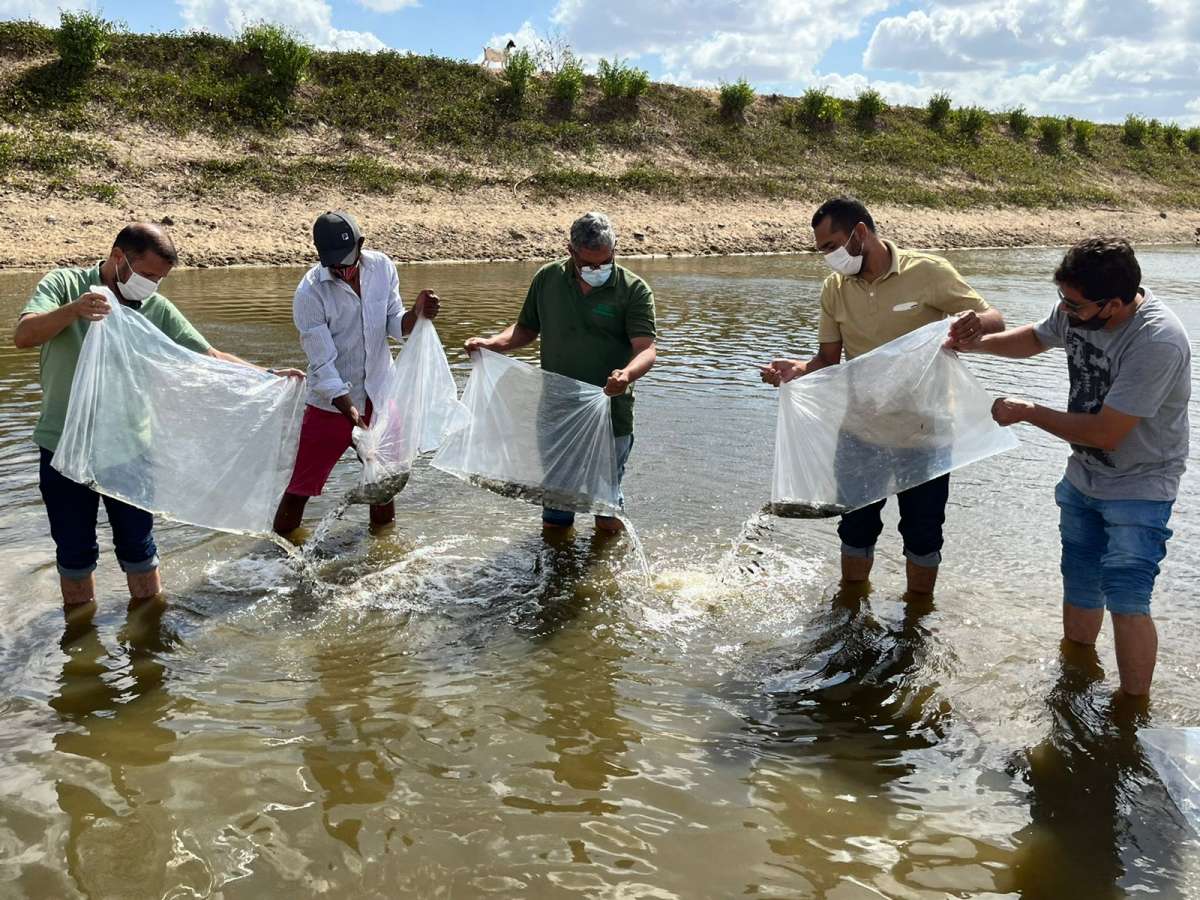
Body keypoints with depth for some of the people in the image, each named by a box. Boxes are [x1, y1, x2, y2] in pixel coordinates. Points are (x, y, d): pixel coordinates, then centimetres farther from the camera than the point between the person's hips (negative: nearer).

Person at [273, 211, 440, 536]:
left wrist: (417, 314, -23)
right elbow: (323, 365, -21)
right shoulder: (309, 293, -20)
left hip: (380, 396, 4)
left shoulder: (382, 267, -7)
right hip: (332, 402, -4)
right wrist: (351, 412, -30)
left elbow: (394, 325, -1)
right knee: (299, 488, -2)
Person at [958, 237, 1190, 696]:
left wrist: (1027, 412, -19)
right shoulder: (1077, 308, -10)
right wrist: (978, 343, -3)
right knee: (1079, 587, 18)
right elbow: (1037, 337, 14)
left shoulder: (1157, 342, -32)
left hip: (1139, 488, -7)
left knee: (1125, 599, -13)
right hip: (1082, 479, 7)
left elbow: (1104, 433, -30)